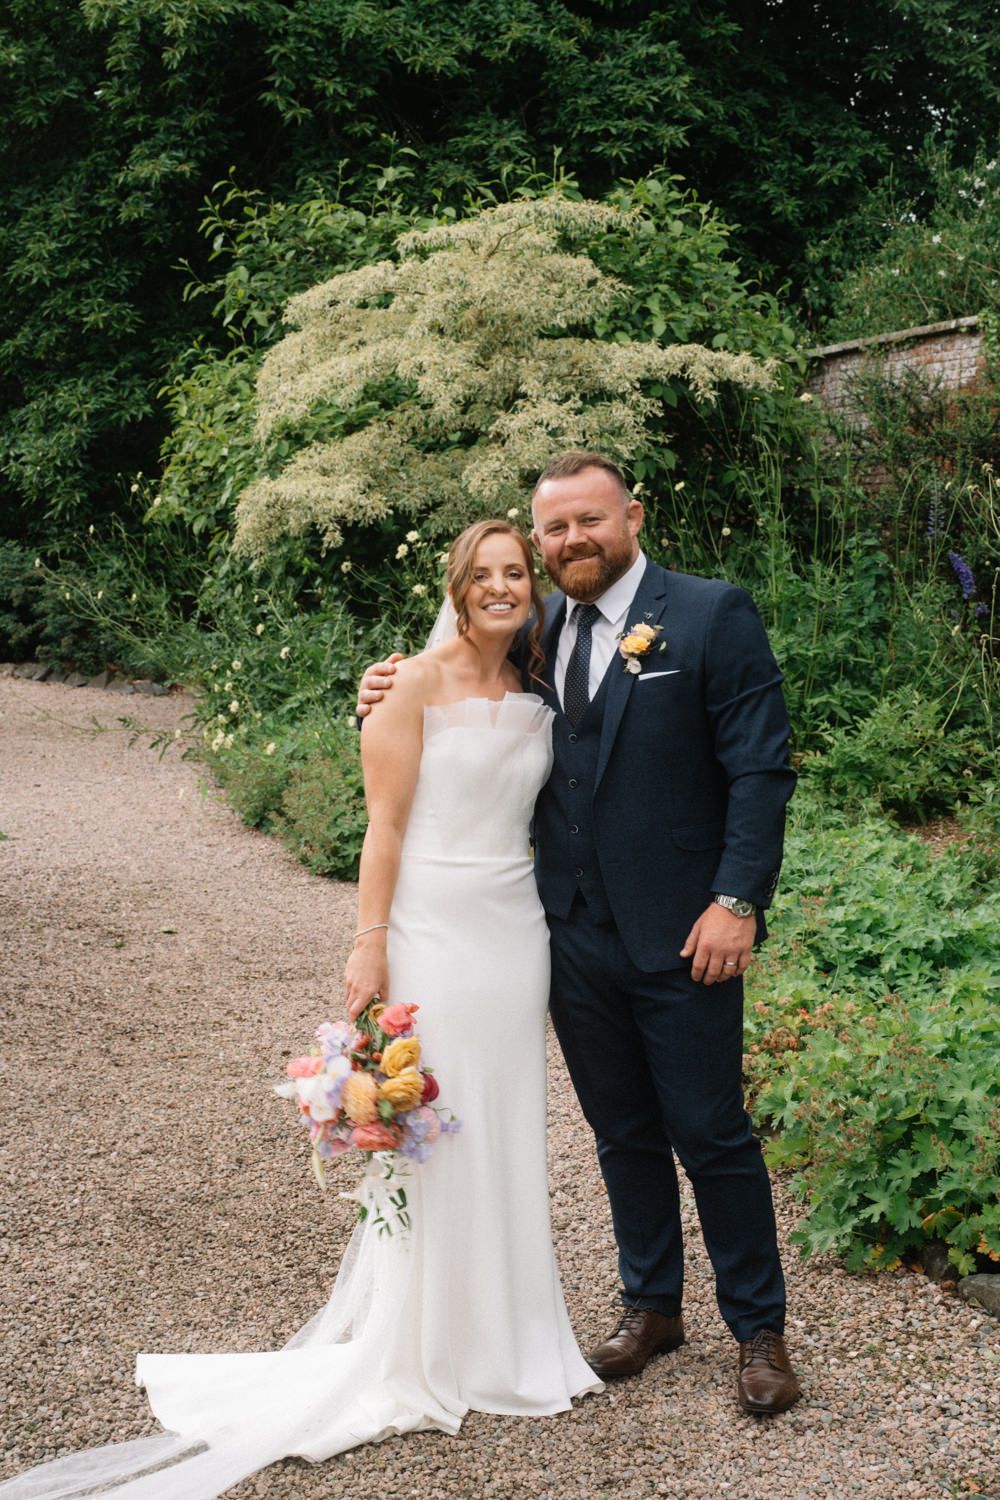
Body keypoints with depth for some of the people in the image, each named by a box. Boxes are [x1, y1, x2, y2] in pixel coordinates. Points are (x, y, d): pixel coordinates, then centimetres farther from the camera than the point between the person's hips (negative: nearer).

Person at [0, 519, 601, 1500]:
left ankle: (504, 1339, 28)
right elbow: (385, 821, -10)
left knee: (507, 1136, 12)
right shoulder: (418, 683, -8)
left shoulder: (538, 698, 10)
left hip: (515, 931, 6)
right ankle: (421, 1354, 18)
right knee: (431, 1135, 0)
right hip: (432, 930, -6)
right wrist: (371, 944, -14)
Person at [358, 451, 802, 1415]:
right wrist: (393, 709, -3)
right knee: (623, 1135, 18)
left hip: (680, 937, -5)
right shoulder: (534, 632, 7)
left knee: (712, 1137, 5)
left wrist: (738, 901, -17)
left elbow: (761, 769, -10)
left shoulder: (712, 615, -8)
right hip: (574, 937, 5)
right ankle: (651, 1306, 36)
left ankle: (758, 1330, 24)